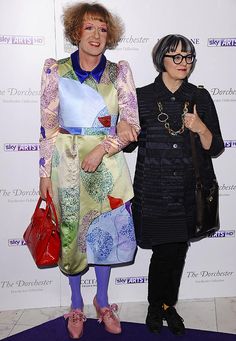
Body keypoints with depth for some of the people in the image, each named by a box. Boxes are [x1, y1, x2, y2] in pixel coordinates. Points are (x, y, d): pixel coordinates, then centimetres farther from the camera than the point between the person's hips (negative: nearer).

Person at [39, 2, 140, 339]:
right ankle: (76, 306, 32)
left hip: (107, 164, 1)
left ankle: (102, 302, 35)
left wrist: (102, 148, -16)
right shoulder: (55, 70, -2)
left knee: (105, 232, 12)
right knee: (71, 233, 9)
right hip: (67, 164, -1)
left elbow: (131, 125, -2)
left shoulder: (120, 71, 1)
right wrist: (45, 172, -4)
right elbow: (48, 125, -2)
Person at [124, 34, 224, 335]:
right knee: (164, 251, -1)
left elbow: (215, 149, 3)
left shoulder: (200, 98, 4)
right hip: (153, 192, -2)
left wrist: (201, 129, -17)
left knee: (178, 252, 12)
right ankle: (156, 305, 28)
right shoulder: (142, 97, -1)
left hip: (188, 192, 3)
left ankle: (168, 305, 37)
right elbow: (129, 144, 4)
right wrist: (124, 132, -19)